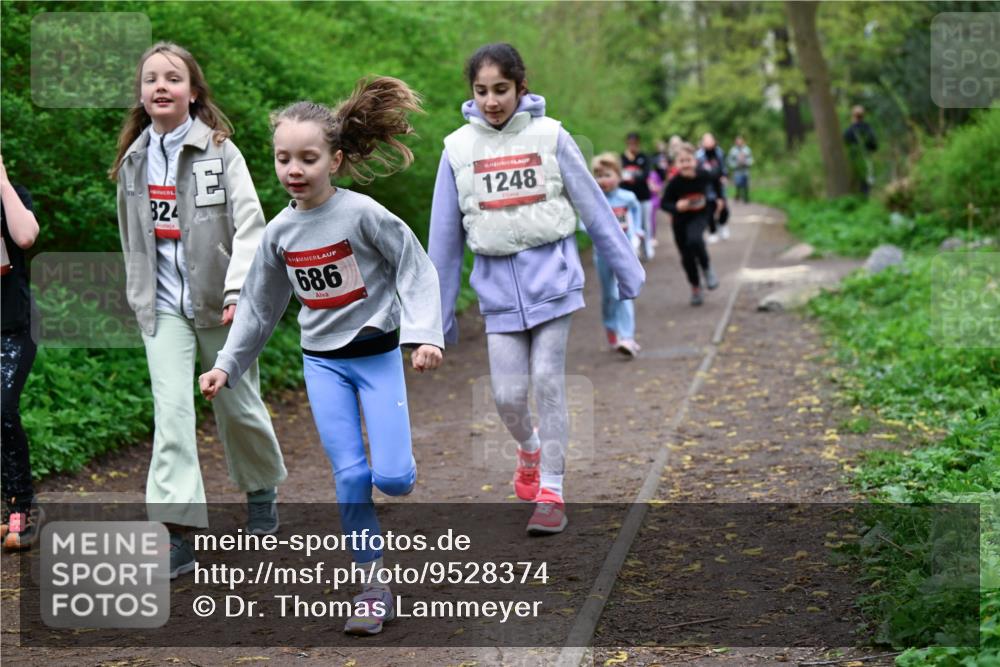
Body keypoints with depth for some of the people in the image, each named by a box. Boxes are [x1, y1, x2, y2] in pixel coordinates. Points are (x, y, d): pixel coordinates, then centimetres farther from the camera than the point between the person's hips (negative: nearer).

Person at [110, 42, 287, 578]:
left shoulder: (219, 151, -8)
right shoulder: (134, 159, 6)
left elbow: (249, 224, -15)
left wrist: (238, 289, -27)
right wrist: (138, 294, 17)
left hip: (217, 302, -2)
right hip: (163, 307, 3)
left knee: (237, 406, 11)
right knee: (171, 412, -10)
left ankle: (262, 489, 40)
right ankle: (177, 533, -13)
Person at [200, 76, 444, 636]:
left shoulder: (362, 213, -15)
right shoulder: (280, 232, 1)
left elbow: (415, 269, -12)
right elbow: (261, 307, 11)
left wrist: (426, 335, -22)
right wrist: (227, 365, 10)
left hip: (377, 352, -3)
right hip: (322, 362, 4)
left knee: (392, 477, -11)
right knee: (350, 475, -3)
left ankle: (400, 466, 26)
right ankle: (376, 584, 7)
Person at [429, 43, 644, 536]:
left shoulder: (549, 136, -2)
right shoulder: (459, 148, 2)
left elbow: (593, 208, 4)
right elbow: (444, 236, 7)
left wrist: (629, 273, 8)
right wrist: (440, 314, 10)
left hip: (550, 277, -2)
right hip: (497, 286, 2)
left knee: (548, 381, -5)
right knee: (507, 395, 0)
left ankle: (550, 492, 5)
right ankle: (529, 450, 33)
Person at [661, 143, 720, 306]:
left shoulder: (703, 175, -19)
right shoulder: (675, 182, -22)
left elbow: (715, 182, 5)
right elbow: (664, 203, -13)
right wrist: (676, 206, -32)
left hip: (700, 215, -1)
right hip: (680, 219, 1)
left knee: (694, 240, -31)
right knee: (687, 256, 8)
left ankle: (707, 269, -3)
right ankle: (695, 289, 30)